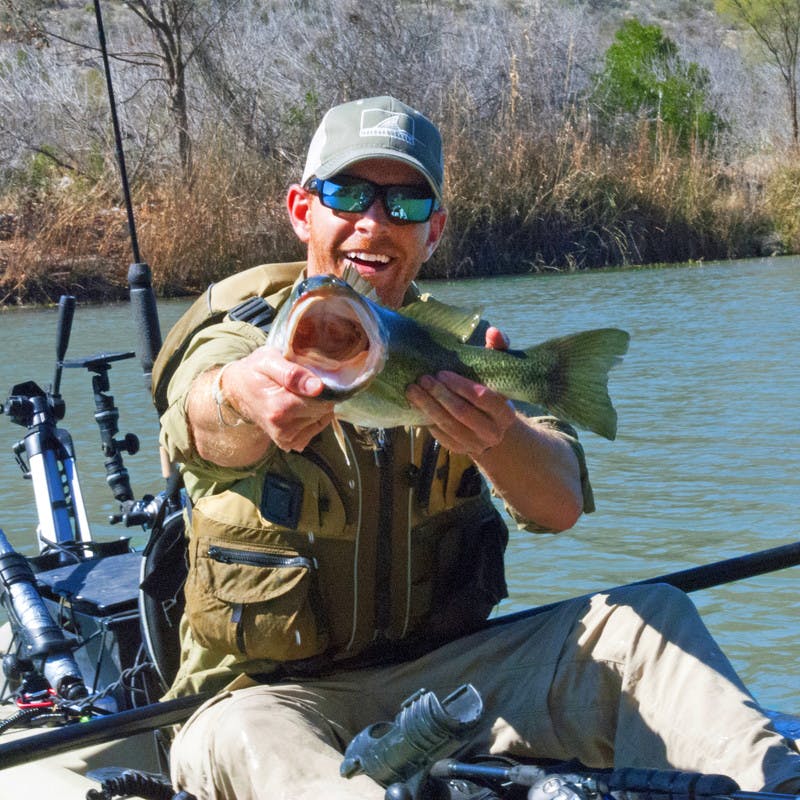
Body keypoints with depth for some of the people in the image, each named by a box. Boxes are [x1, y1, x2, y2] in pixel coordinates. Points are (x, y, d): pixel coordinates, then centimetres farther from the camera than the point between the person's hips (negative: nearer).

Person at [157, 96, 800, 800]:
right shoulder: (241, 338, -4)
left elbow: (562, 504, -16)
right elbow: (206, 426, -32)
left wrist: (495, 433, -41)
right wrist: (241, 399, -59)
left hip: (444, 673, 3)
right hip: (278, 691, -3)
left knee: (649, 615, -16)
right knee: (240, 741, -38)